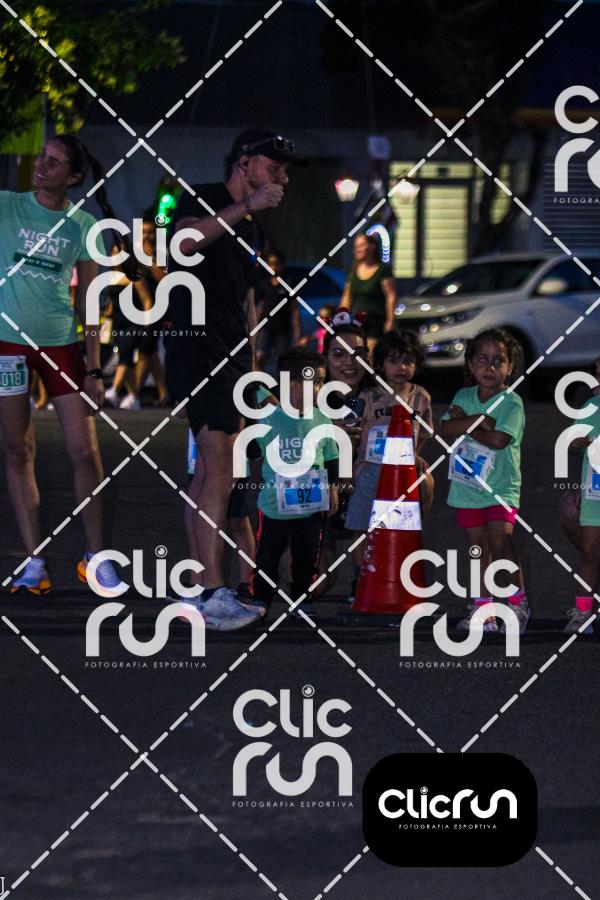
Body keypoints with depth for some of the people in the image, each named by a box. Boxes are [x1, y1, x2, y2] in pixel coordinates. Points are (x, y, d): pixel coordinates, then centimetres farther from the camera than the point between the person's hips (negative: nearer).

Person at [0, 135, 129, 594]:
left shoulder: (83, 224, 3)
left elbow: (88, 300, 5)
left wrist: (94, 368, 1)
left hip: (61, 344, 1)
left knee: (85, 452, -2)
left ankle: (96, 555, 11)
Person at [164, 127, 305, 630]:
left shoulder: (251, 225, 21)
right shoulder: (204, 199, -6)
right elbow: (186, 240, -30)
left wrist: (250, 357, 23)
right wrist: (246, 206, -31)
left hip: (232, 357, 10)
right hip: (198, 351, -10)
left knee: (211, 472, 10)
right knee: (219, 475, -15)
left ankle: (198, 585, 15)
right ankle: (214, 593, -18)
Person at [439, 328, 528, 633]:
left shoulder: (511, 402, -9)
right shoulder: (463, 397, 6)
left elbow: (499, 439, -22)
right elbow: (446, 429, -7)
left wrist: (464, 422, -9)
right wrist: (479, 421, -20)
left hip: (500, 487, -5)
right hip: (467, 486, 5)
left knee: (500, 542, -18)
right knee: (479, 549, 11)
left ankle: (518, 602, -1)